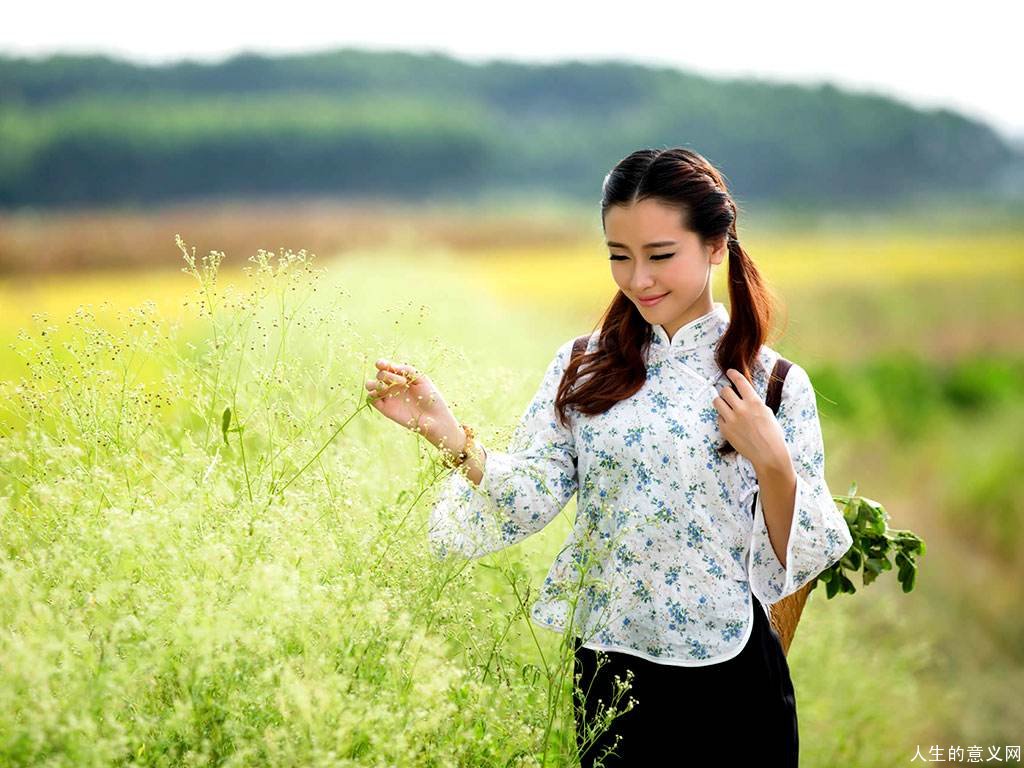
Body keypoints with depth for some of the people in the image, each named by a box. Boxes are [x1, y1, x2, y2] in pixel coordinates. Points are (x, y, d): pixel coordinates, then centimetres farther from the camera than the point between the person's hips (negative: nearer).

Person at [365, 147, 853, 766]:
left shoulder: (774, 384, -5)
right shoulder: (584, 369, 2)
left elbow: (793, 558, -4)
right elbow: (528, 500, -7)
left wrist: (770, 460, -19)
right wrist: (446, 432, -19)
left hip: (727, 679, -2)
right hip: (606, 669, 2)